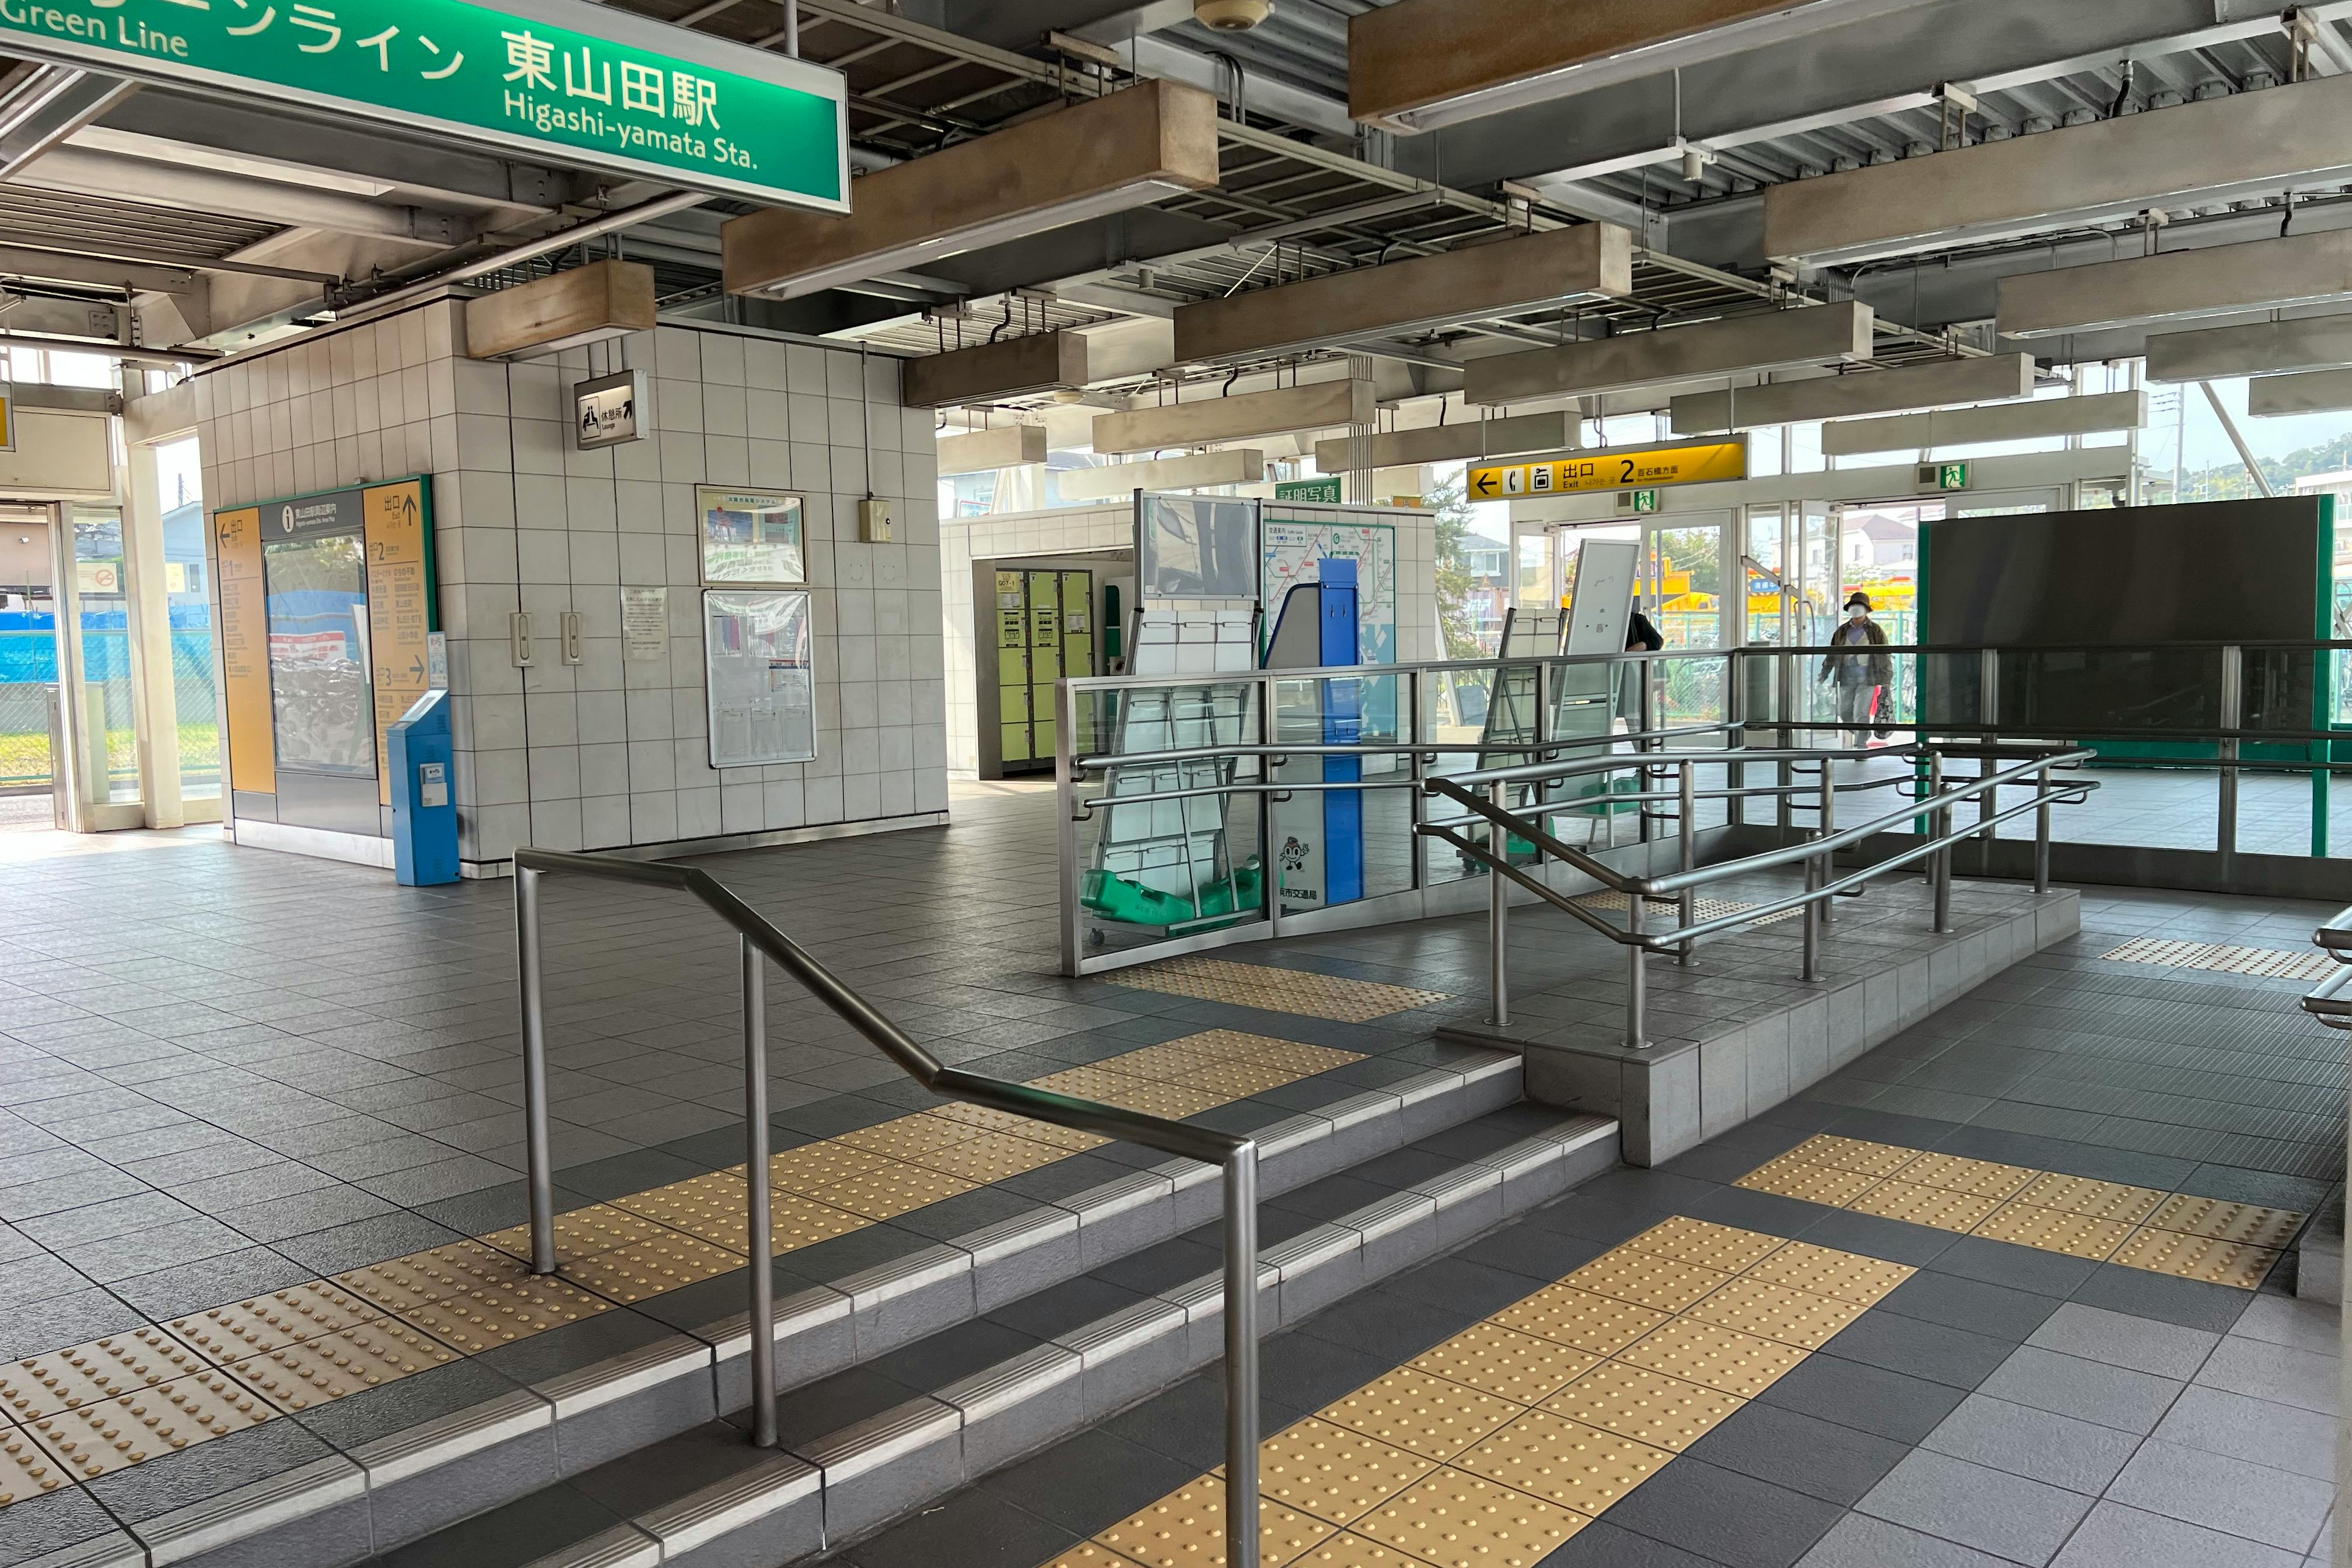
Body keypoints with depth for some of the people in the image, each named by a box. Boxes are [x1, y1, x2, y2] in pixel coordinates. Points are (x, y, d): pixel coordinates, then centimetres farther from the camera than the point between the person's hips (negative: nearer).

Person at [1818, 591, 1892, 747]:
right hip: (1847, 678, 4)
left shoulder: (1876, 631, 0)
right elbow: (1832, 654, 13)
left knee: (1861, 714, -10)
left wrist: (1886, 681, -3)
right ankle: (1864, 734, 35)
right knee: (1845, 713, 9)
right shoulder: (1842, 632, 10)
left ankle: (1860, 745, -5)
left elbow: (1884, 657, 0)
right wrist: (1824, 673, 5)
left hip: (1867, 678, -4)